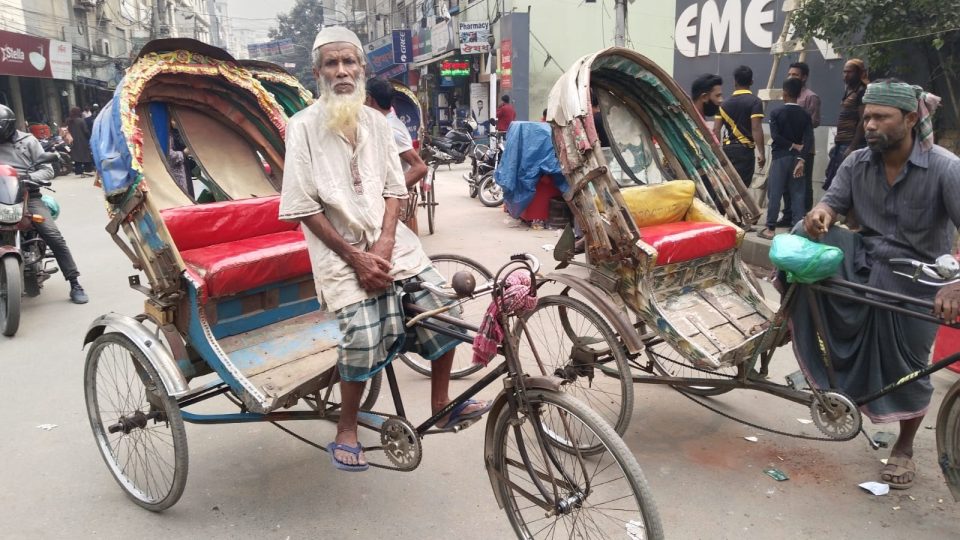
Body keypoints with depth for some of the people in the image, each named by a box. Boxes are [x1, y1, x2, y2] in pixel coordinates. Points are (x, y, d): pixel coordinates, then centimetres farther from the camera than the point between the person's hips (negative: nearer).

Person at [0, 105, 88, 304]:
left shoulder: (28, 141, 8)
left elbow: (48, 170, 4)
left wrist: (29, 177, -15)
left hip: (28, 196, -2)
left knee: (54, 237, -15)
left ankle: (75, 284, -8)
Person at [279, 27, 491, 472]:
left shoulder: (376, 122, 7)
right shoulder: (303, 126, -7)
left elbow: (394, 189, 8)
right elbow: (304, 207, -9)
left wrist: (384, 244, -8)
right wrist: (355, 256, -13)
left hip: (389, 241, 5)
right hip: (340, 250, -4)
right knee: (364, 336, -18)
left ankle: (442, 405, 15)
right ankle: (346, 431, 7)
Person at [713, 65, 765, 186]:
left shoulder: (725, 104, 10)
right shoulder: (755, 102, -6)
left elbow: (716, 129, 5)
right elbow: (756, 128, -16)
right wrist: (761, 153, -16)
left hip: (727, 149, 6)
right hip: (745, 149, -5)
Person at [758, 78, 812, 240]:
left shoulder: (776, 113, -3)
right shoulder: (805, 115, 5)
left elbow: (775, 136, -13)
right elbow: (809, 139, -7)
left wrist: (792, 146, -5)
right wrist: (801, 159, -13)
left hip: (780, 157, -3)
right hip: (797, 158, 3)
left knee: (774, 193, 0)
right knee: (798, 193, 5)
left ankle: (770, 228, 0)